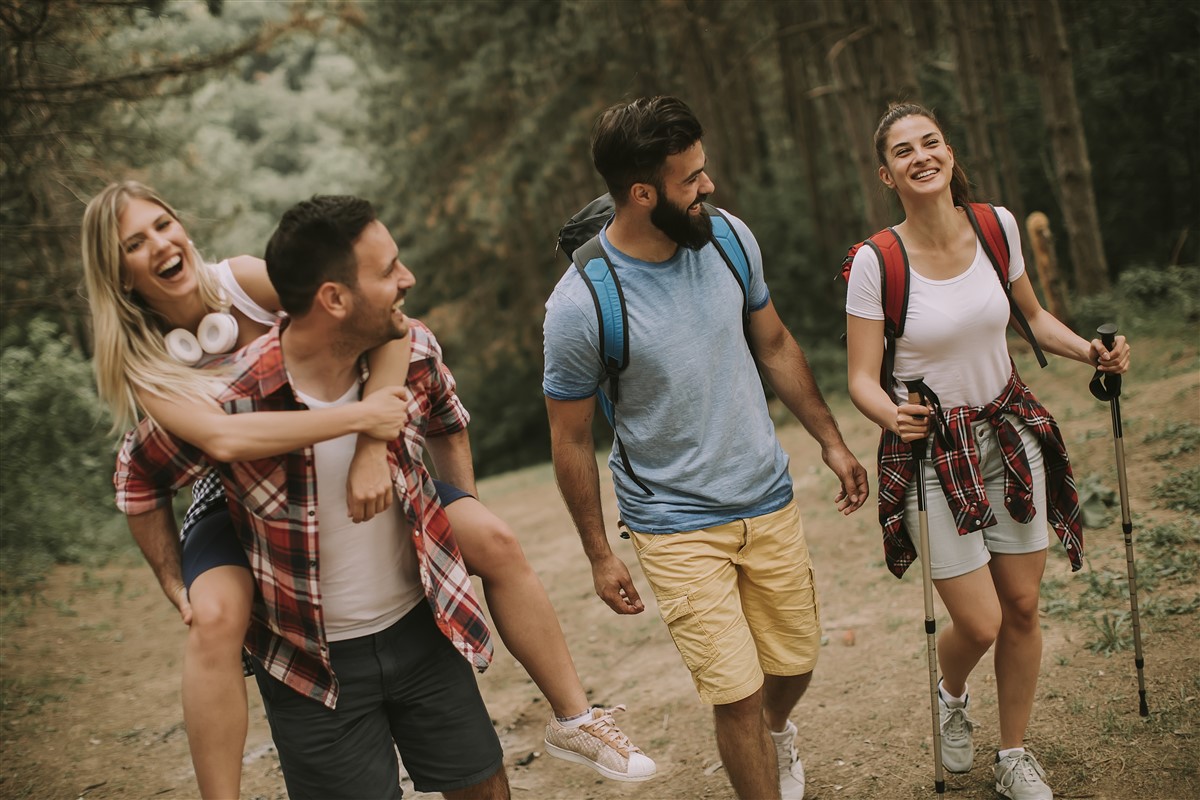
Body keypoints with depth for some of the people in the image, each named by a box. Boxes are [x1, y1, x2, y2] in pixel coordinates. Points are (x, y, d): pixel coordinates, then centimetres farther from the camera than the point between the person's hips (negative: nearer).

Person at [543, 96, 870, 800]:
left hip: (771, 502, 5)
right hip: (677, 526, -5)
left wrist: (832, 441, 12)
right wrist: (599, 555, -4)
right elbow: (571, 439, -9)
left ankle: (777, 732, 53)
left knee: (795, 663, 18)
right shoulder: (580, 305, -22)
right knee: (737, 694, -6)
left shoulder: (728, 238, -7)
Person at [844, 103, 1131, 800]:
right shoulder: (875, 262, -15)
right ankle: (952, 698, 35)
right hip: (931, 449, -4)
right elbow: (862, 380, -12)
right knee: (980, 623, -3)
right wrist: (894, 415, -33)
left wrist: (1091, 351, -4)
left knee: (1023, 608, 10)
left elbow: (1033, 314, 13)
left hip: (1010, 433, 4)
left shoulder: (996, 225, -4)